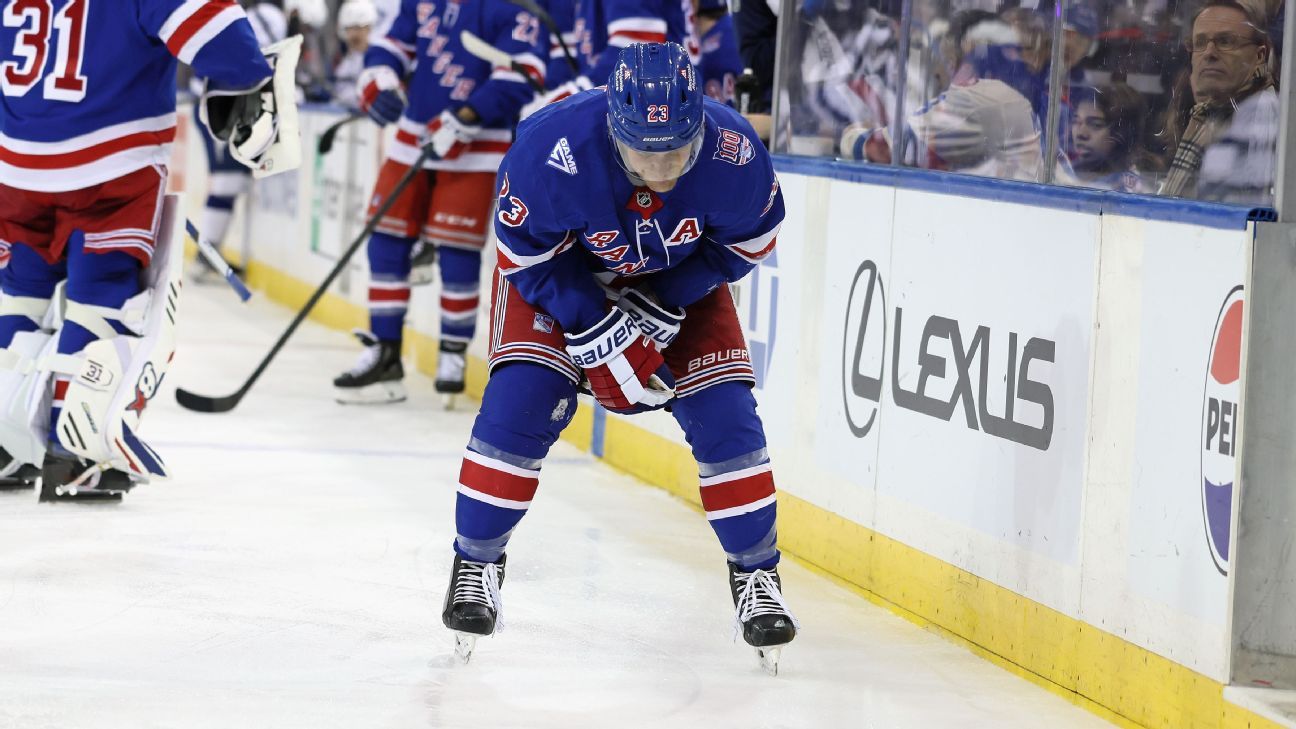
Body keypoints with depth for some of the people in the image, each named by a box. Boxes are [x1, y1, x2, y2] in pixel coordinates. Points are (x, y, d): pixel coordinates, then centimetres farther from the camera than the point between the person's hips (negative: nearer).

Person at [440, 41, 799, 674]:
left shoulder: (733, 153, -33)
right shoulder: (552, 148, -39)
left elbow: (748, 239, -12)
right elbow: (527, 255, -22)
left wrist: (661, 306, -19)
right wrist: (597, 332, -27)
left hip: (680, 274, 2)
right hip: (557, 265, -2)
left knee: (722, 410, -8)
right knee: (521, 399, -17)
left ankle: (757, 574, 10)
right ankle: (475, 563, 1)